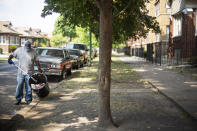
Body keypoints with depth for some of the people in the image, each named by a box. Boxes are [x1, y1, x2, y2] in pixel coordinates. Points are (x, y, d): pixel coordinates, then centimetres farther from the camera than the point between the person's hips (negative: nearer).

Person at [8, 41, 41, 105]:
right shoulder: (19, 50, 2)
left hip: (29, 73, -1)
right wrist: (9, 59, -9)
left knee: (28, 87, 3)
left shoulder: (33, 52, 0)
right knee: (19, 86, 2)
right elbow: (12, 55, 10)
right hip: (20, 72, 1)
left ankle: (28, 100, 14)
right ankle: (18, 100, 14)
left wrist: (39, 68, -5)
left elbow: (36, 61, 3)